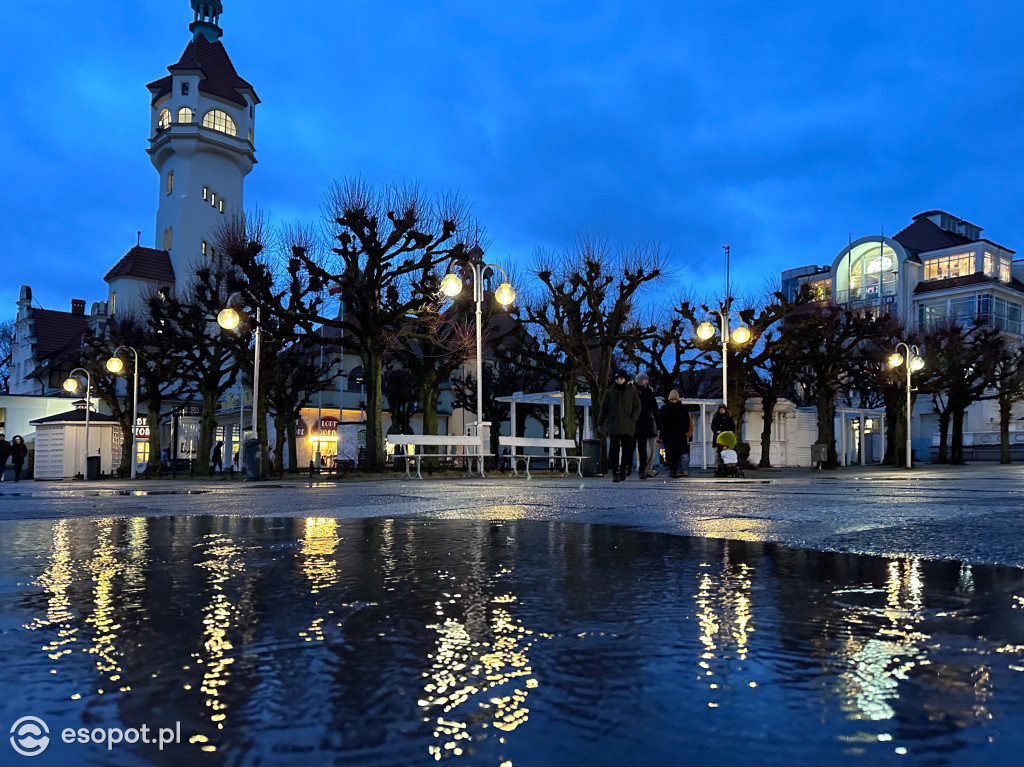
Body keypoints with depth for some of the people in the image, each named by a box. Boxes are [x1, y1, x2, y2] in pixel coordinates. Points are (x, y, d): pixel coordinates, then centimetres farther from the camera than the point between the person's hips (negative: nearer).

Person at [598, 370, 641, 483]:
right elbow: (604, 408, 11)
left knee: (627, 449, 4)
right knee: (614, 449, -7)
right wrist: (601, 423, 9)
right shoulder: (610, 392, 7)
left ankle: (623, 470, 23)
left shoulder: (632, 391, 7)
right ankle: (615, 473, -7)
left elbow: (637, 407, 9)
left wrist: (633, 419, -5)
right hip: (613, 425, -1)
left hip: (628, 426, 1)